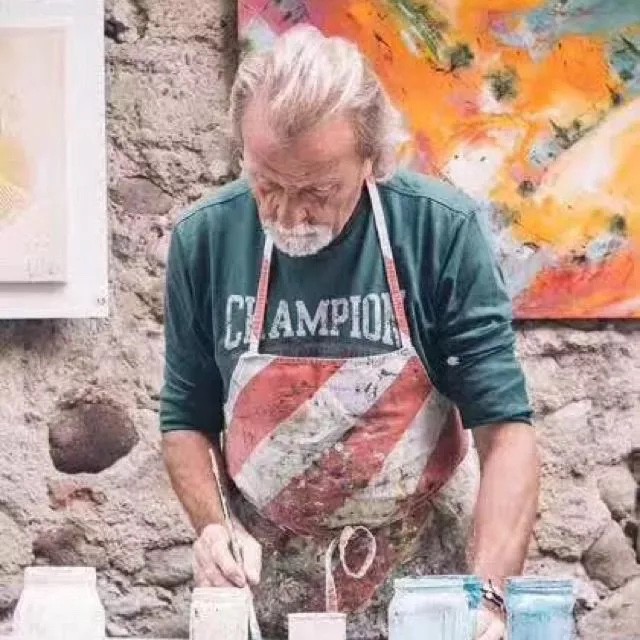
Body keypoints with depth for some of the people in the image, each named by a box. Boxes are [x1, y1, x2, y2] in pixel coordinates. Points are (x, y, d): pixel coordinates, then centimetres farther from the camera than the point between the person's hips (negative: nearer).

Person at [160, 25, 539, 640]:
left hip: (427, 582, -1)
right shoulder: (204, 241, -9)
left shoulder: (443, 232, -16)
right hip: (268, 584, 2)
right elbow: (186, 418, 3)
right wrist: (213, 526, -14)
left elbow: (504, 427, -16)